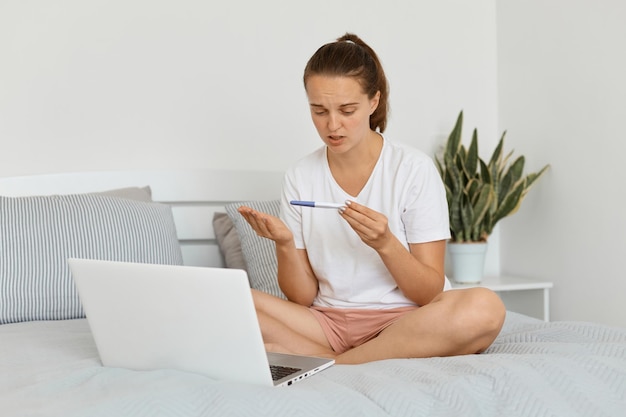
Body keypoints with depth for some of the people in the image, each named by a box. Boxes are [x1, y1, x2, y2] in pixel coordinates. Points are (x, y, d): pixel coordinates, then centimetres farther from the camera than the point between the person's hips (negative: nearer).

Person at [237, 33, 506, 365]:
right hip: (327, 322, 2)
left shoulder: (415, 169, -5)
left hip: (405, 322, -2)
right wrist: (285, 245, -17)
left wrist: (385, 244, -24)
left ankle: (329, 365, -20)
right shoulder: (299, 178, 3)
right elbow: (303, 298, 2)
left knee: (484, 308, -33)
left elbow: (430, 294, -7)